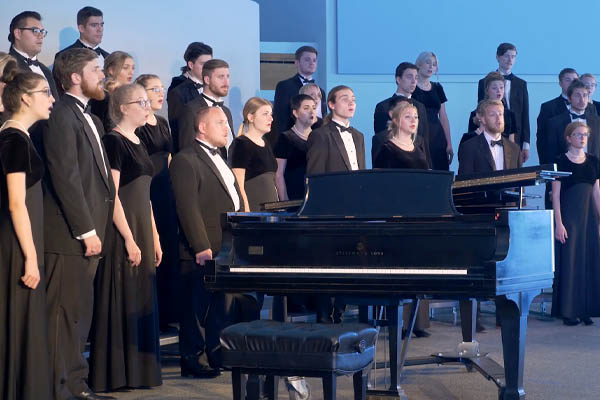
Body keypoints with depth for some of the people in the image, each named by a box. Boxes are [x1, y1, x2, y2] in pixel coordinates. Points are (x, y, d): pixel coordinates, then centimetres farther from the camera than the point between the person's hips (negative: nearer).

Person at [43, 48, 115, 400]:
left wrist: (95, 230, 11)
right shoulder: (62, 116, -12)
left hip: (88, 234, 9)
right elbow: (66, 178, -18)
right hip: (70, 237, -9)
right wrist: (87, 231, -18)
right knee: (65, 315, -4)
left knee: (80, 314, 14)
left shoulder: (91, 119, 18)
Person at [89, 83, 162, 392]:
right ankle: (113, 375, 1)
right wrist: (129, 239, -20)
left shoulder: (137, 144, 15)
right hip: (122, 232, -9)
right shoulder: (113, 142, -11)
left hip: (142, 230, 9)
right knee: (120, 302, -5)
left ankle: (137, 372, 18)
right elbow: (111, 195, -17)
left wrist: (154, 239, 15)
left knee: (141, 302, 11)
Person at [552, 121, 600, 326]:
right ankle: (569, 311, 2)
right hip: (569, 214, -5)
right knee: (569, 261, -4)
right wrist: (559, 223, -13)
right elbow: (556, 195, -6)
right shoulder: (561, 161, -3)